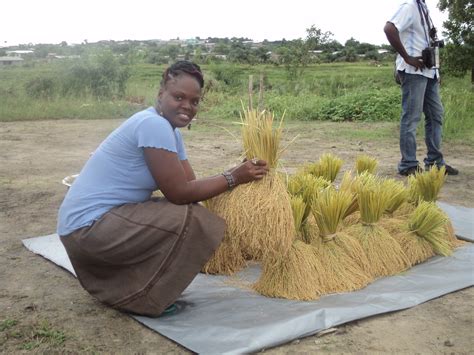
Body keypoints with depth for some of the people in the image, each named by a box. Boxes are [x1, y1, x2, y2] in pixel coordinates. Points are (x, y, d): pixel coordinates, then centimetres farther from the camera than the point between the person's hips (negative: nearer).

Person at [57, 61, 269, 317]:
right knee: (193, 222, -18)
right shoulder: (153, 124, -20)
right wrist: (233, 177, -13)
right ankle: (139, 300, -4)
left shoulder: (169, 129, 10)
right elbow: (180, 193, -21)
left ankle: (121, 286, 18)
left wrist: (240, 174, -5)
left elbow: (190, 185, 4)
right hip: (88, 225, -10)